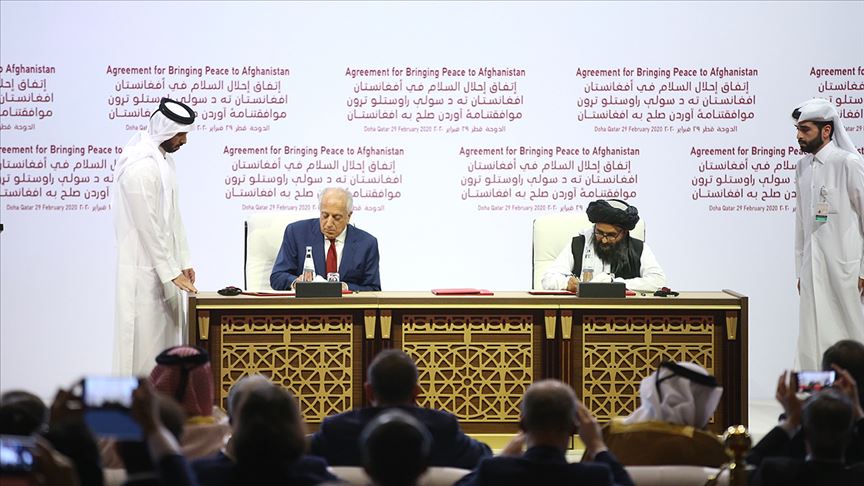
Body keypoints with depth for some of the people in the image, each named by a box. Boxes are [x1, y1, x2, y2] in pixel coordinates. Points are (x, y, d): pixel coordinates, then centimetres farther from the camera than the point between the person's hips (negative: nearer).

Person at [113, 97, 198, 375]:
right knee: (145, 340, -5)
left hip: (164, 266, 9)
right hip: (144, 270, -9)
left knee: (166, 334, 11)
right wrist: (172, 272, -16)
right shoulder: (139, 167, -18)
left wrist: (184, 262, 14)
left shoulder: (164, 160, 13)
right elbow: (147, 226, -19)